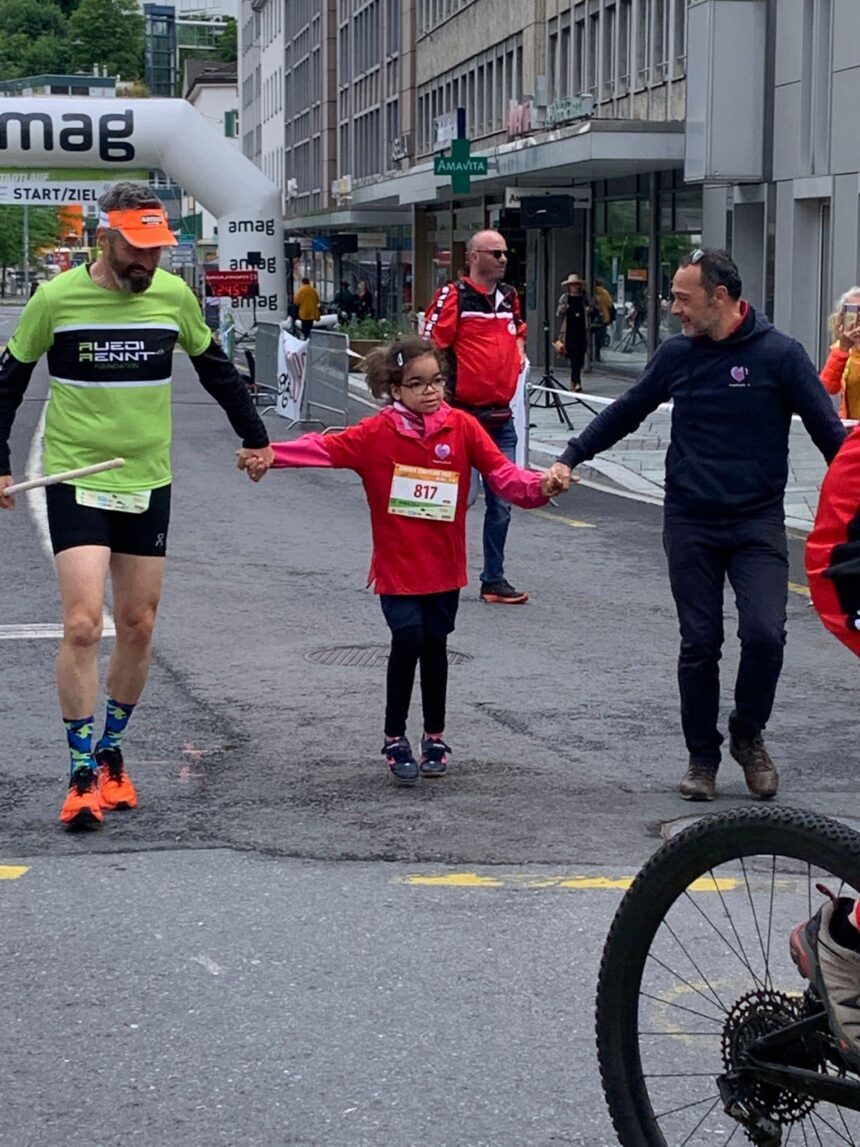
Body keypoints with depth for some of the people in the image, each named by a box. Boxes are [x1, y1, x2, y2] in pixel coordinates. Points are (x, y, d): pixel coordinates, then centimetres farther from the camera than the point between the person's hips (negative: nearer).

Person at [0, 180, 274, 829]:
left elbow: (215, 368, 17)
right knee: (83, 625, -12)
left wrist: (254, 436, 20)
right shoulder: (56, 299, -8)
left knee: (138, 629, 8)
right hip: (76, 482, -3)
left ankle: (112, 751, 26)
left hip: (148, 484, 4)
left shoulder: (174, 295, 1)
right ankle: (83, 773, -2)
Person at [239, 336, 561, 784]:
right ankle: (395, 739, 3)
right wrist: (269, 453, -30)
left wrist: (537, 486, -25)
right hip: (397, 566, -2)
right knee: (407, 638, -14)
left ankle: (435, 737, 29)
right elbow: (327, 448, -17)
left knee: (435, 645, 11)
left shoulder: (462, 427, -3)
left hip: (444, 565, 2)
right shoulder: (379, 433, -9)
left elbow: (499, 471, -6)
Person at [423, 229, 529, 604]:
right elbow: (430, 349, -13)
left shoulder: (509, 296, 13)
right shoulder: (453, 296, -9)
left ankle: (494, 580, 17)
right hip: (464, 414, -7)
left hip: (501, 417, 7)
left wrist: (518, 352, 12)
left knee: (501, 502, 7)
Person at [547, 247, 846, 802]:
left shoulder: (779, 354, -7)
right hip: (690, 524, 3)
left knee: (765, 634, -15)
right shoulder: (677, 354, 4)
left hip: (758, 522, -3)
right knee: (699, 645, 3)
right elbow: (625, 413, 17)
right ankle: (703, 756, 18)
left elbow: (829, 431, -3)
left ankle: (748, 735, 10)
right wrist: (571, 457, 10)